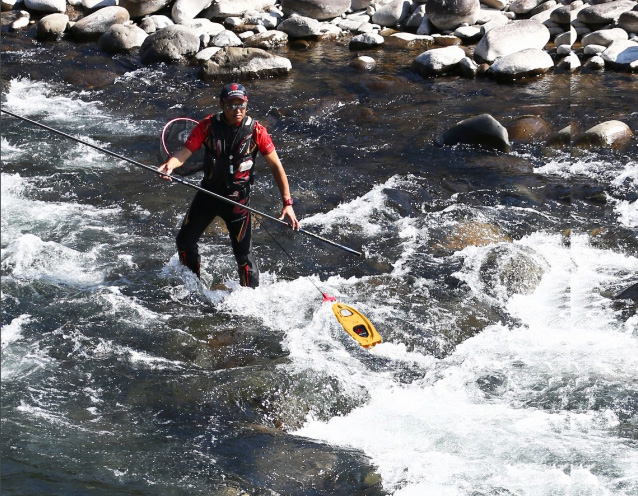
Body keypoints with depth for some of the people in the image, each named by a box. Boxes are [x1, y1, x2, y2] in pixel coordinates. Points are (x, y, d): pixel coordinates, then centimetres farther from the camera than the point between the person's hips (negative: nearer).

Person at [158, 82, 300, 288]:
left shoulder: (256, 131, -14)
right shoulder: (208, 125, -10)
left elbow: (276, 166, -11)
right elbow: (186, 151, -17)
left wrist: (287, 203, -18)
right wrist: (170, 165, -41)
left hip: (237, 198, -3)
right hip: (208, 192, 3)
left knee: (243, 254, -6)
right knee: (184, 241, 14)